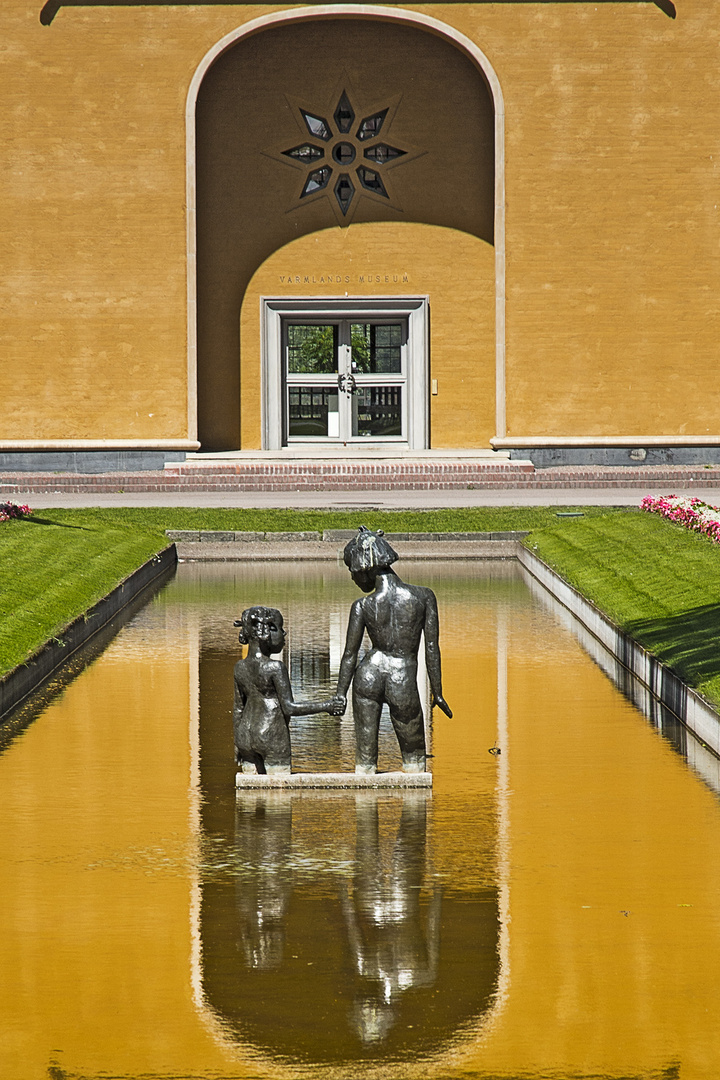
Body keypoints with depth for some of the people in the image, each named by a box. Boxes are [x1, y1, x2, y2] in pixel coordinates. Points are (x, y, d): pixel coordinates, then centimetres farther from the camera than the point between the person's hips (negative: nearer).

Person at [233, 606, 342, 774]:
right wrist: (326, 706, -10)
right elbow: (289, 708, -16)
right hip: (272, 736, -6)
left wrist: (237, 743, 20)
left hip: (246, 735, 6)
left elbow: (238, 709, 11)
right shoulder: (275, 667, -15)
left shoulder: (240, 667, 4)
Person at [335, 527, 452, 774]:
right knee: (414, 753, 17)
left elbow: (350, 655, 0)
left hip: (368, 676, 1)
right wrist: (437, 693, 4)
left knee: (365, 755, 10)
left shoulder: (362, 607, -8)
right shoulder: (424, 597, -7)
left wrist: (341, 694, 12)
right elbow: (432, 648, -4)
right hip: (403, 681, -1)